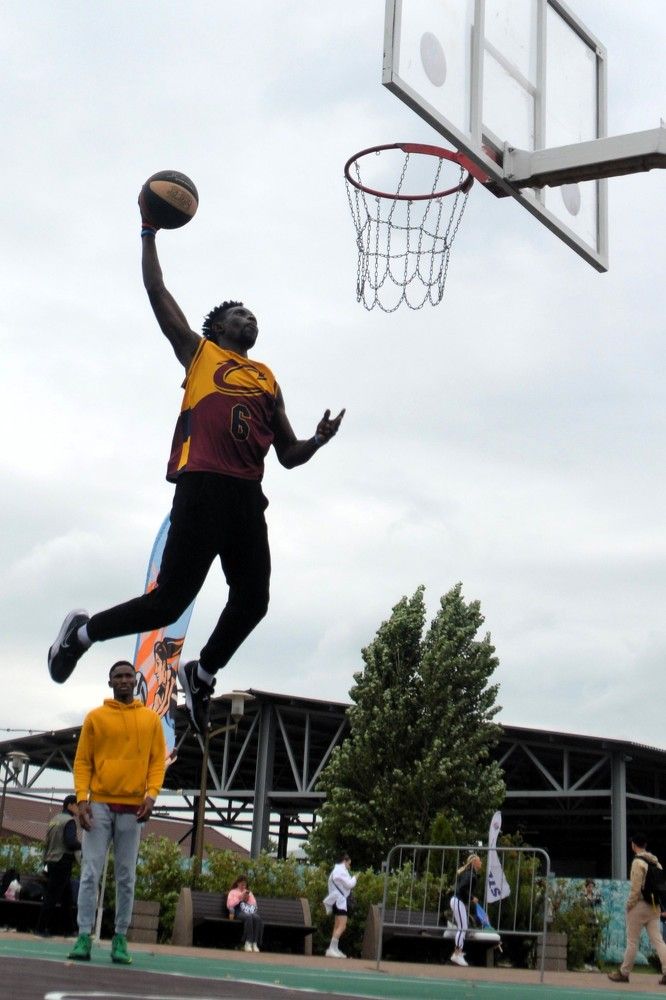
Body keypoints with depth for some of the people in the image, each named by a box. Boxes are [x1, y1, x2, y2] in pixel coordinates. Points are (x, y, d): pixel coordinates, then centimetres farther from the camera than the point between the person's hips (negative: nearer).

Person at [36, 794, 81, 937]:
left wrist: (46, 860, 22)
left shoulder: (54, 819, 17)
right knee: (52, 897, -6)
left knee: (67, 898, 12)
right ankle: (42, 928, -5)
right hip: (63, 863, -9)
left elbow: (47, 843, 19)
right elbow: (71, 842, -20)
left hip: (51, 862, 9)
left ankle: (68, 929, 12)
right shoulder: (69, 821, -10)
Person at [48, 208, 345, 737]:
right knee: (170, 599, -9)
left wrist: (319, 439, 6)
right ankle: (83, 631, 13)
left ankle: (202, 674, 24)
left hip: (247, 494, 6)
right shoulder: (199, 351, 15)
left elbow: (289, 455, 26)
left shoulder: (268, 379, 26)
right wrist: (149, 233, 9)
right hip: (203, 485, -6)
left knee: (253, 599, 1)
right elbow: (157, 292, 8)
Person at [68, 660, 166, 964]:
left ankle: (120, 938, 8)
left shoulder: (150, 719, 9)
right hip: (99, 805, 0)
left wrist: (151, 794, -8)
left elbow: (157, 760, 7)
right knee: (90, 873, -4)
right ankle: (84, 937, -2)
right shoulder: (95, 717, 7)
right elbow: (82, 761, 4)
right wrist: (82, 798, -8)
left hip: (132, 808, 1)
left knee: (126, 877, 3)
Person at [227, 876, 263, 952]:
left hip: (250, 911, 3)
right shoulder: (233, 892, 21)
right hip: (239, 911, -3)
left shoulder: (249, 893, 32)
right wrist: (240, 898, 0)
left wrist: (248, 899, 4)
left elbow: (254, 904, 19)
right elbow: (229, 905, 4)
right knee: (249, 917, -40)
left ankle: (255, 943, -39)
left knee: (257, 918, -35)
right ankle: (248, 943, -40)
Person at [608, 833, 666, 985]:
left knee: (632, 941, 3)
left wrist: (629, 905, -8)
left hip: (640, 905, -6)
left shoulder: (638, 862, -12)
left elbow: (635, 888, -17)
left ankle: (623, 973, 13)